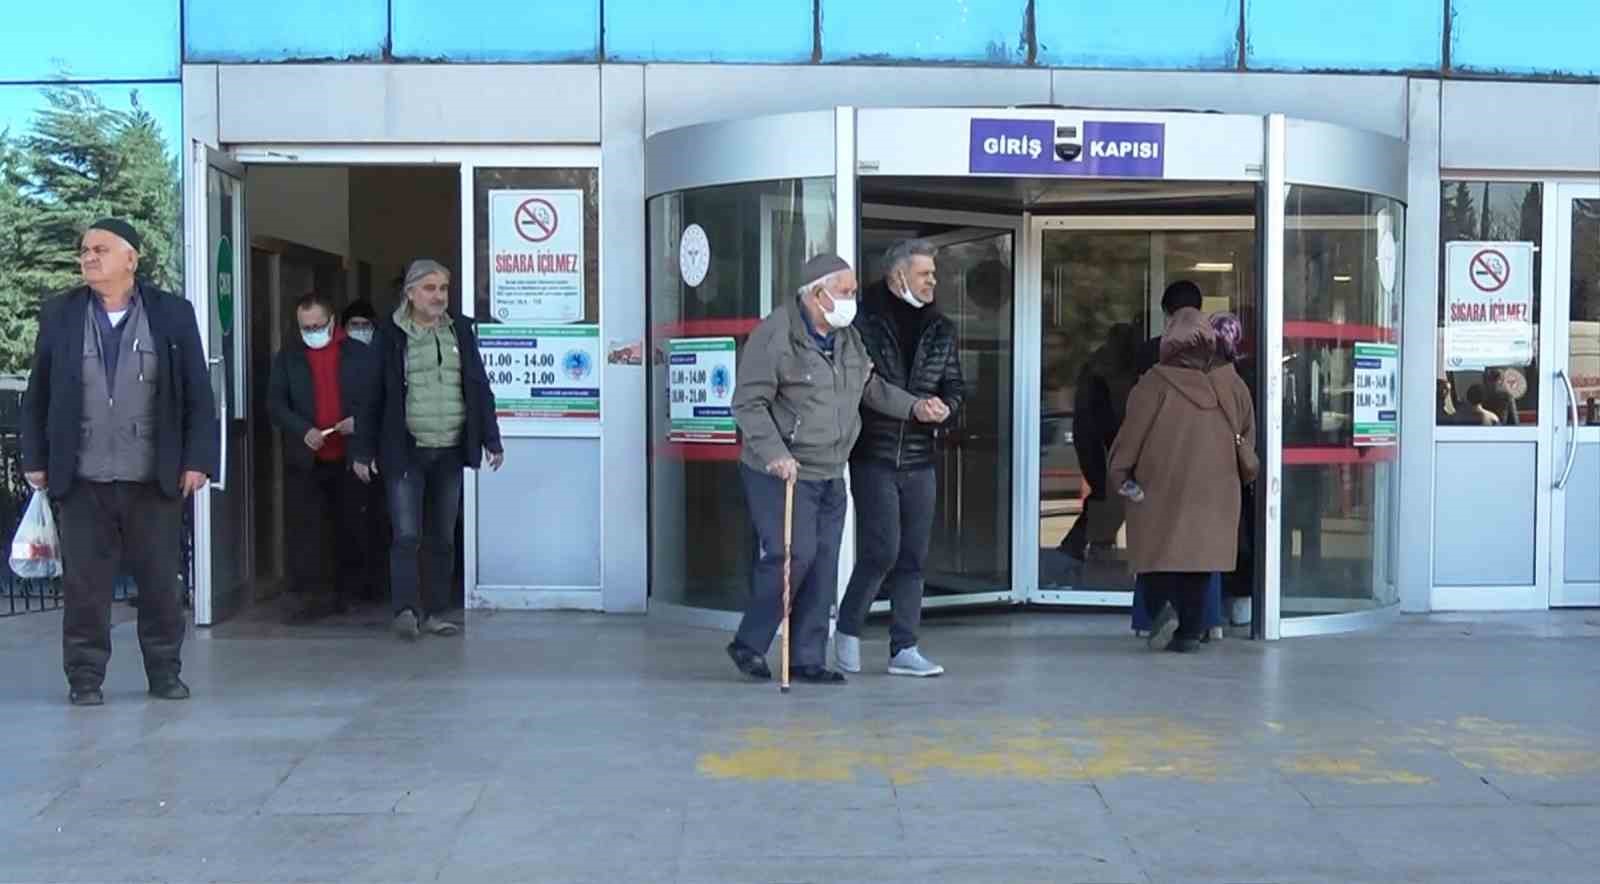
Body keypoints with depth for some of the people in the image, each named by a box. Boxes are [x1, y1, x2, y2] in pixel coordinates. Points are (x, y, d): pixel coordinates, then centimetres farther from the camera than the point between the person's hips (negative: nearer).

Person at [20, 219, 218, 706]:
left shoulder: (173, 314, 2)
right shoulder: (59, 314, 5)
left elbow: (197, 395, 1)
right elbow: (37, 395, 8)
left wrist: (198, 459, -6)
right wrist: (35, 459, 2)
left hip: (155, 479, -1)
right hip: (82, 481, 1)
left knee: (161, 582, 7)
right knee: (84, 583, 4)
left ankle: (165, 672, 20)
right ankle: (85, 676, 15)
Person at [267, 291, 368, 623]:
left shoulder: (358, 354, 4)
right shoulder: (287, 356, 6)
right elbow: (275, 403, 0)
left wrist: (361, 420, -14)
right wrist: (303, 430, -16)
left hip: (348, 457, 0)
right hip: (304, 459, 0)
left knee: (349, 526, 8)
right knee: (303, 527, -5)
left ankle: (346, 589, 21)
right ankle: (307, 594, -3)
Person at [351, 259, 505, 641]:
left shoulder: (460, 331, 9)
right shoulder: (390, 335, -1)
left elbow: (479, 387, 12)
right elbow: (371, 394, 0)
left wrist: (491, 440, 8)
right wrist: (363, 451, -2)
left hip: (450, 452, 4)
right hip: (405, 452, -4)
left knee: (443, 538, 8)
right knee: (407, 535, -10)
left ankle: (434, 613, 15)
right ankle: (406, 610, -9)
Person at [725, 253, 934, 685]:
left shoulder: (848, 338, 13)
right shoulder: (775, 336, -13)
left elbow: (871, 388, 27)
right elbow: (748, 403, -16)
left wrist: (914, 406, 15)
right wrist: (774, 453, -26)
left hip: (830, 475, 8)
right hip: (782, 473, -8)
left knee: (823, 566, 6)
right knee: (794, 555, -14)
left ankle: (808, 659, 14)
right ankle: (749, 644, 4)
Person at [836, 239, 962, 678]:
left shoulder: (940, 329, 12)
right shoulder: (861, 322, -6)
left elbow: (954, 388, 15)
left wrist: (944, 408, -8)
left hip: (919, 459, 6)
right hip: (874, 456, -5)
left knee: (913, 557, 7)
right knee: (883, 550, -9)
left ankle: (904, 649, 14)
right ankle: (847, 630, 12)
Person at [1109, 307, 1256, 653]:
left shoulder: (1155, 384, -8)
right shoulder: (1232, 384, 4)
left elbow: (1132, 433, -6)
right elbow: (1247, 433, 13)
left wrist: (1120, 473, 7)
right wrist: (1244, 471, 28)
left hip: (1160, 488, -3)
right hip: (1213, 490, 3)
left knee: (1158, 551, 7)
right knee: (1199, 551, 7)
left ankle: (1163, 604, -17)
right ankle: (1190, 630, 5)